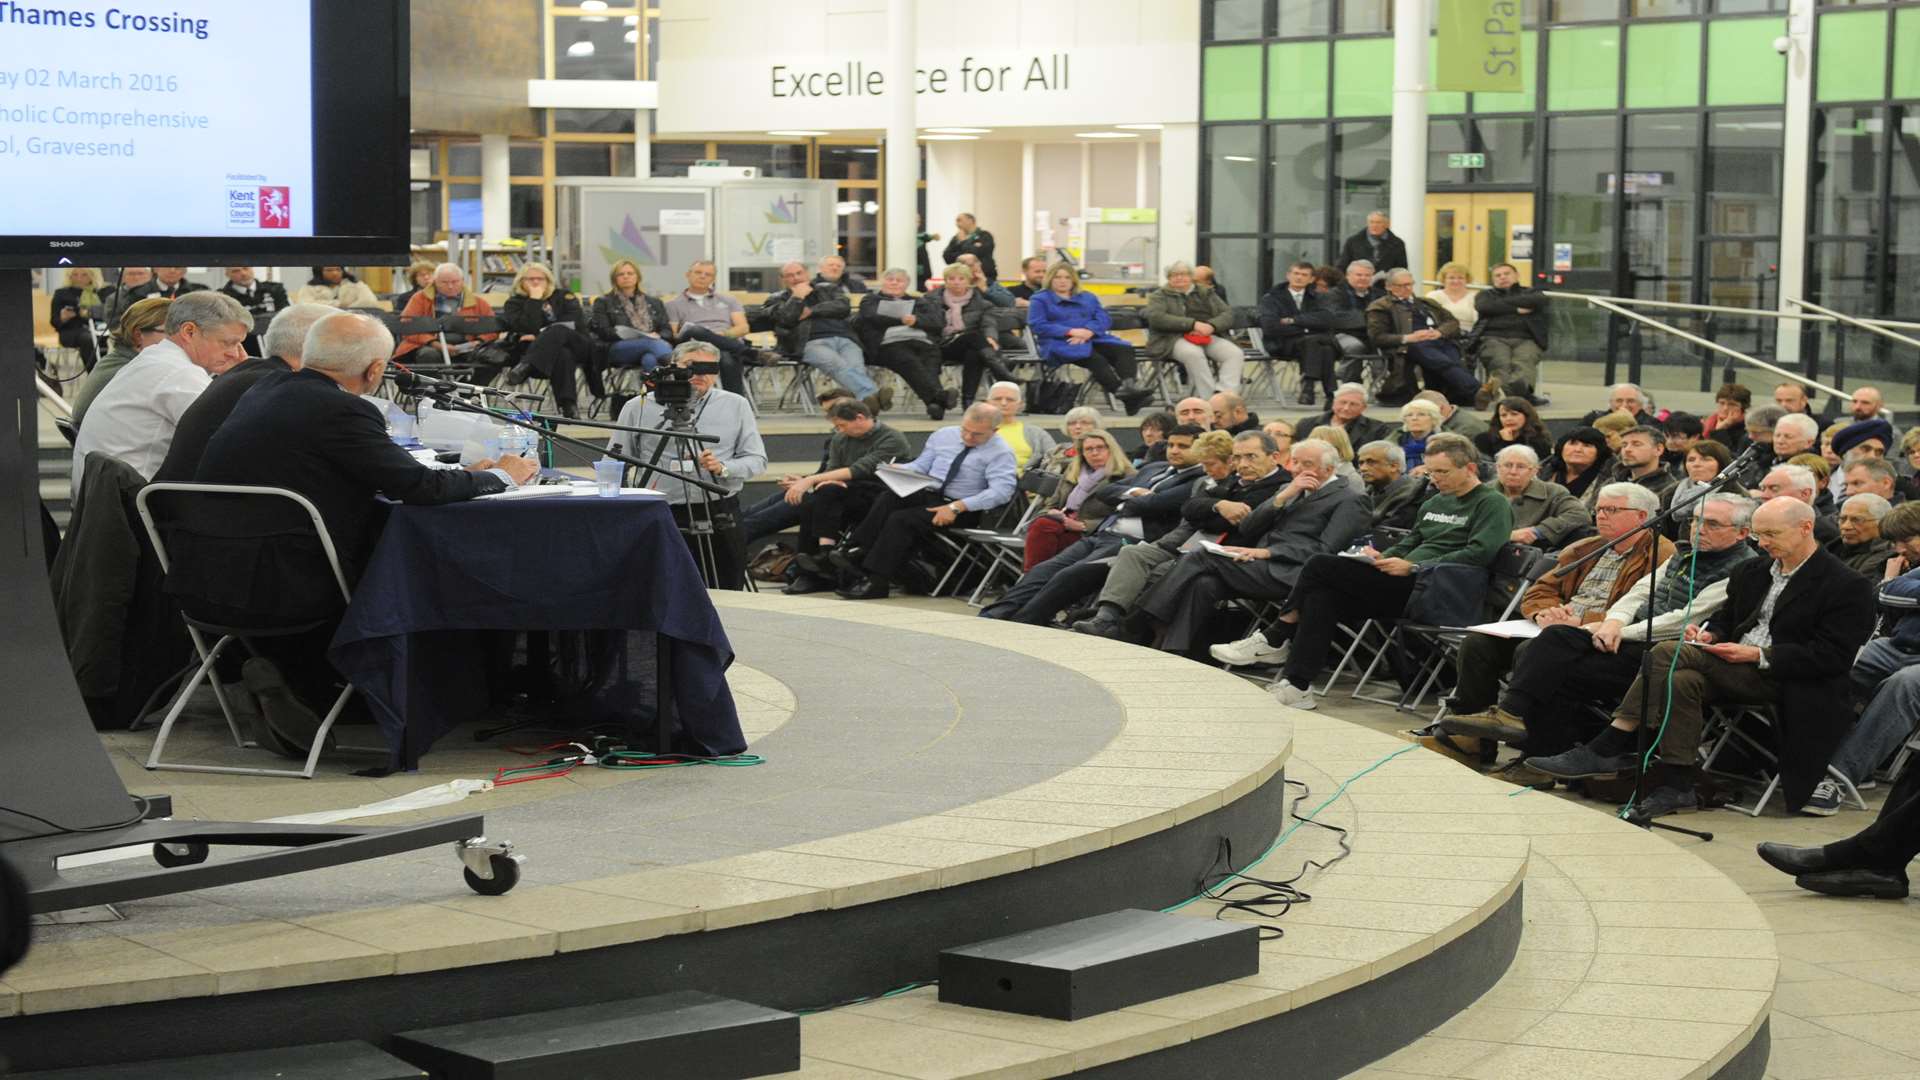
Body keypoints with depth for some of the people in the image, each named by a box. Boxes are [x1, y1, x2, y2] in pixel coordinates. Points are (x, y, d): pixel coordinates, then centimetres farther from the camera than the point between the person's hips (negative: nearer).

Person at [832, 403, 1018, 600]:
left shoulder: (1000, 452, -6)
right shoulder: (944, 436, 12)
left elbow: (1001, 491, -18)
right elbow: (920, 466, 18)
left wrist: (956, 507, -26)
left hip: (962, 508, -6)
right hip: (927, 493, 6)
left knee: (902, 519, -28)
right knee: (887, 498, -26)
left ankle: (875, 582, -30)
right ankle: (856, 551, -31)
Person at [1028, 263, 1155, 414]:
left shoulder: (1088, 298, 25)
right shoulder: (1040, 300, 12)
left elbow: (1104, 319, 11)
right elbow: (1037, 326, -4)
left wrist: (1088, 331, -12)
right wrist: (1071, 331, -15)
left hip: (1092, 339, 5)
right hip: (1061, 343, -5)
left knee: (1124, 350, -24)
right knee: (1094, 357, -36)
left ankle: (1129, 385, -48)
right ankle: (1121, 391, -51)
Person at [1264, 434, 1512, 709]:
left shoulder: (1492, 504, -3)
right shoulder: (1435, 503, 25)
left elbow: (1480, 553, -17)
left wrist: (1413, 568, -18)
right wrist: (1384, 557, 5)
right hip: (1405, 586, 9)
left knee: (1320, 567, -14)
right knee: (1322, 596, -14)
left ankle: (1277, 636, 5)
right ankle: (1297, 683, -15)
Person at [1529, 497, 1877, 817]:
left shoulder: (1847, 587, -5)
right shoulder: (1750, 573, 19)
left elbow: (1833, 656, -12)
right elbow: (1726, 619, 28)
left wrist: (1760, 655, -17)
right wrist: (1711, 634, 2)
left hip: (1781, 677, -7)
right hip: (1735, 664, 7)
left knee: (1670, 654, -24)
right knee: (1681, 681, -28)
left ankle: (1608, 748, -20)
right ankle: (1676, 786, -28)